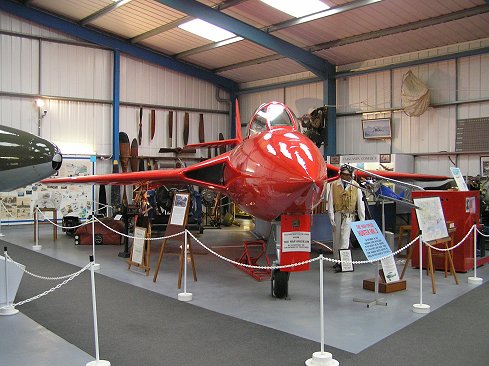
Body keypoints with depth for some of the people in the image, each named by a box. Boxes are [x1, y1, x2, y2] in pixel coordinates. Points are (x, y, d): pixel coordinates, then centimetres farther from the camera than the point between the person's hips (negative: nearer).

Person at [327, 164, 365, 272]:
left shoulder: (355, 186, 2)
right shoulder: (334, 185, 3)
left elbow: (360, 203, 5)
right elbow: (330, 202, 2)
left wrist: (362, 219, 3)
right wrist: (332, 218, -4)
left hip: (349, 215, -2)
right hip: (337, 214, 2)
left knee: (345, 237, -13)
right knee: (336, 238, 8)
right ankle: (337, 260, 22)